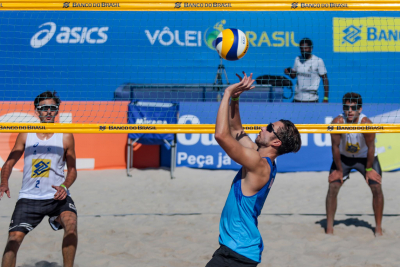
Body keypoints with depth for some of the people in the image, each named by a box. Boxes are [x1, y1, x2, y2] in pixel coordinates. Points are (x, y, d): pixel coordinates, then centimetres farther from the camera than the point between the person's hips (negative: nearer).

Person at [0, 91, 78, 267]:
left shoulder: (66, 137, 1)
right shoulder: (25, 135, 3)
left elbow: (72, 169, 7)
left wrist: (65, 187, -13)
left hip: (57, 196, -1)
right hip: (28, 198, 1)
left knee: (71, 223, -29)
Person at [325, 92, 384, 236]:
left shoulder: (366, 123, -31)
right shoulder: (337, 122, -29)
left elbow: (371, 147, -19)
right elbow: (335, 147, -18)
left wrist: (368, 169, -11)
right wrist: (339, 170, -10)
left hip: (365, 158, 0)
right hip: (343, 158, 1)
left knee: (377, 188, -10)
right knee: (333, 187, -12)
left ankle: (378, 228, 5)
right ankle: (329, 227, -2)